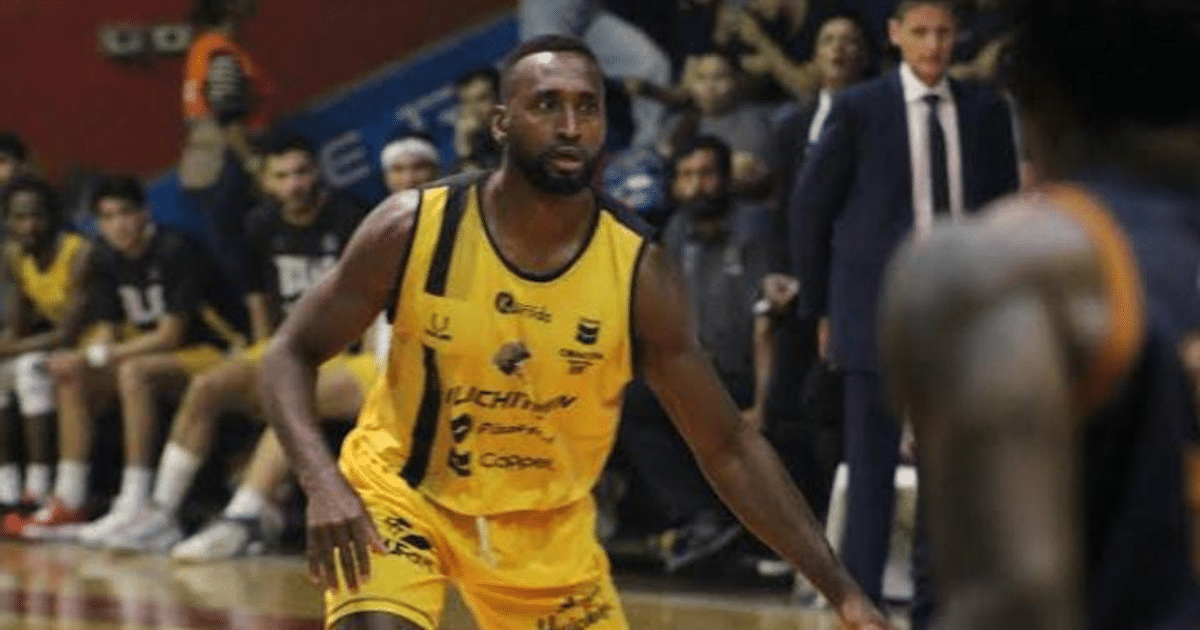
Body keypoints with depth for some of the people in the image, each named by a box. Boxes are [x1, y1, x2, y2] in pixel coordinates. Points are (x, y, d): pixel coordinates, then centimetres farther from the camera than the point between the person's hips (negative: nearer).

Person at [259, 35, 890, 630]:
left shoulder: (639, 273, -16)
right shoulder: (413, 228, -19)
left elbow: (727, 447, -10)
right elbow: (290, 354, -9)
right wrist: (322, 483, -29)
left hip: (546, 527, 3)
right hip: (401, 494, -2)